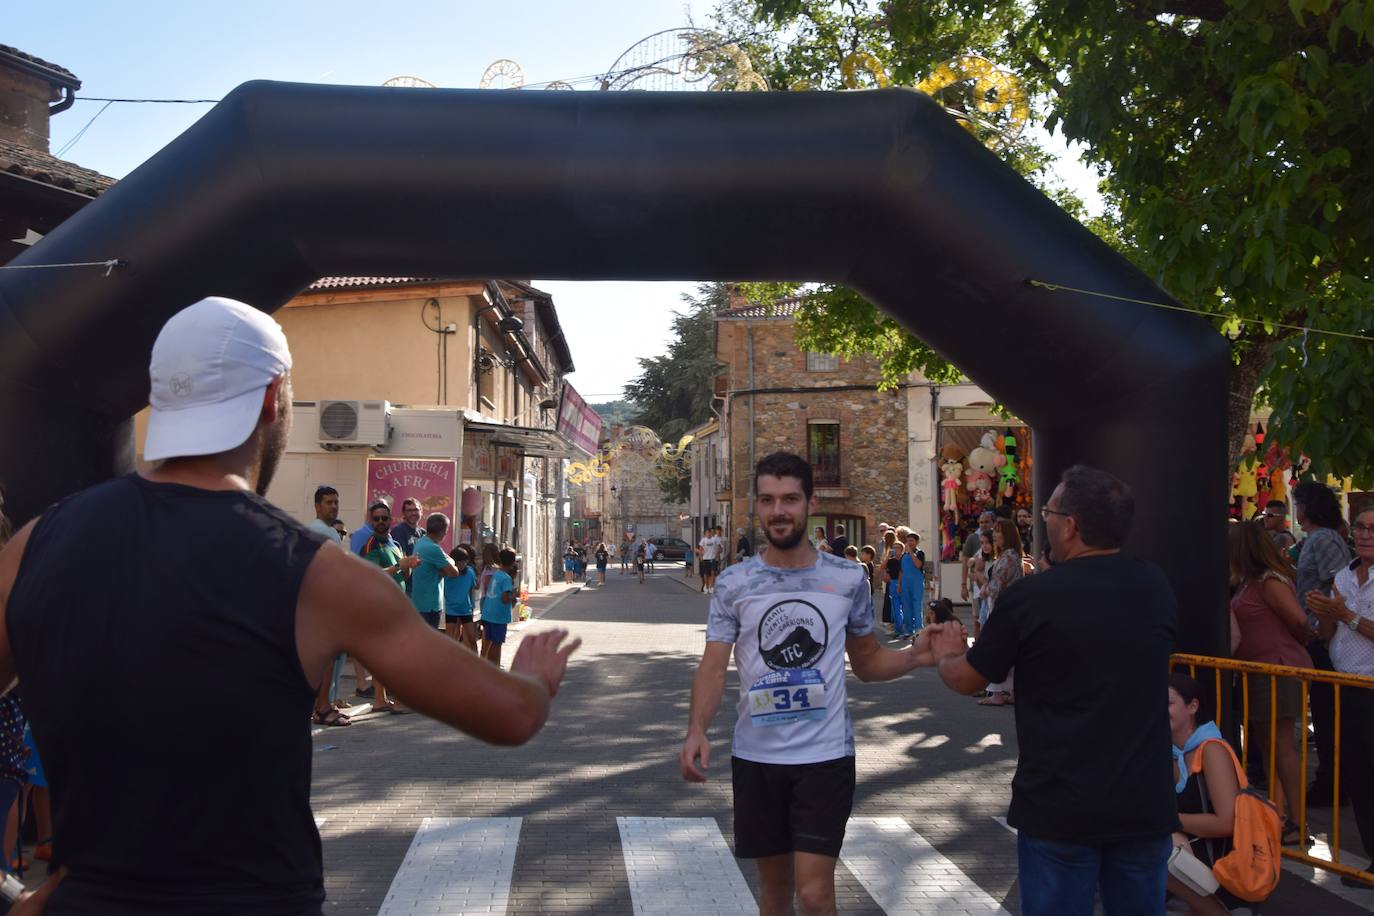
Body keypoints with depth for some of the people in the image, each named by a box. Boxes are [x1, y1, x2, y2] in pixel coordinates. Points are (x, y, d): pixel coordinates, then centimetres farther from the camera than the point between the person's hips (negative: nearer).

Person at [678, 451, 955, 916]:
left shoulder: (848, 579, -1)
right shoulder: (733, 584, -2)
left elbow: (866, 661, 9)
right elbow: (714, 666, -8)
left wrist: (914, 656, -12)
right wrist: (697, 729, -25)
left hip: (826, 756, -1)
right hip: (755, 758, 2)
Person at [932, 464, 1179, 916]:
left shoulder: (1031, 596, -15)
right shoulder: (1157, 587, -1)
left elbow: (967, 680, -2)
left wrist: (948, 654, 21)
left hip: (1059, 807, -4)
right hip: (1145, 805, 4)